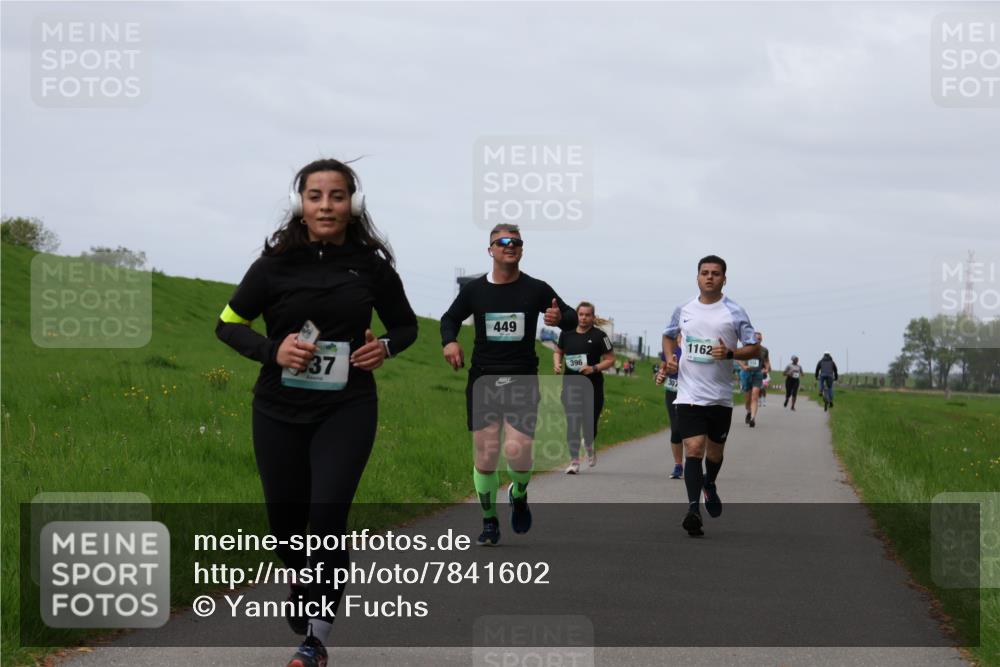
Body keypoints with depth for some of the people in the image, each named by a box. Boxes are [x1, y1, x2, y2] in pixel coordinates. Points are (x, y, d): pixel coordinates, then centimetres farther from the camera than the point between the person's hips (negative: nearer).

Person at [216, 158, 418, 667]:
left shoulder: (371, 264, -3)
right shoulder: (276, 263, -7)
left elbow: (406, 324, 12)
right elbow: (228, 325, 1)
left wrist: (385, 346, -10)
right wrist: (273, 349, -16)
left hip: (348, 409, -1)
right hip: (280, 411, 1)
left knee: (327, 515, -16)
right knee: (285, 522, 10)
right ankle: (303, 591, 44)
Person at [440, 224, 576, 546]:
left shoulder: (536, 289, 3)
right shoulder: (474, 290, 6)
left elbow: (571, 318, 11)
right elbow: (450, 318, 20)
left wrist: (560, 318, -13)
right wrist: (449, 341, -2)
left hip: (523, 381, -1)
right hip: (483, 380, 1)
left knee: (518, 452, -16)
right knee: (486, 455, -2)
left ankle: (519, 495, 19)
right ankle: (489, 520, 17)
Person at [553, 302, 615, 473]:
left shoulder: (599, 336, -3)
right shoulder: (566, 333, 8)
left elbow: (610, 359, 0)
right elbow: (558, 352, 23)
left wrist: (594, 368, -16)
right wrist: (557, 363, 1)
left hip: (593, 386, -2)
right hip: (571, 384, 2)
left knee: (589, 423, 1)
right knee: (572, 423, -8)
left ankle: (589, 446, 36)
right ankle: (574, 461, -5)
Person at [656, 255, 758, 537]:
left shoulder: (734, 312, -1)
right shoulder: (684, 310, 6)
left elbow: (755, 349, 1)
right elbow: (669, 336, 25)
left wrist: (730, 353, -16)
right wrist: (670, 359, 5)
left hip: (720, 396, 0)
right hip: (689, 394, 0)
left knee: (714, 451, 14)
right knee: (693, 448, -16)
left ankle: (709, 485, 46)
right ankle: (693, 508, -21)